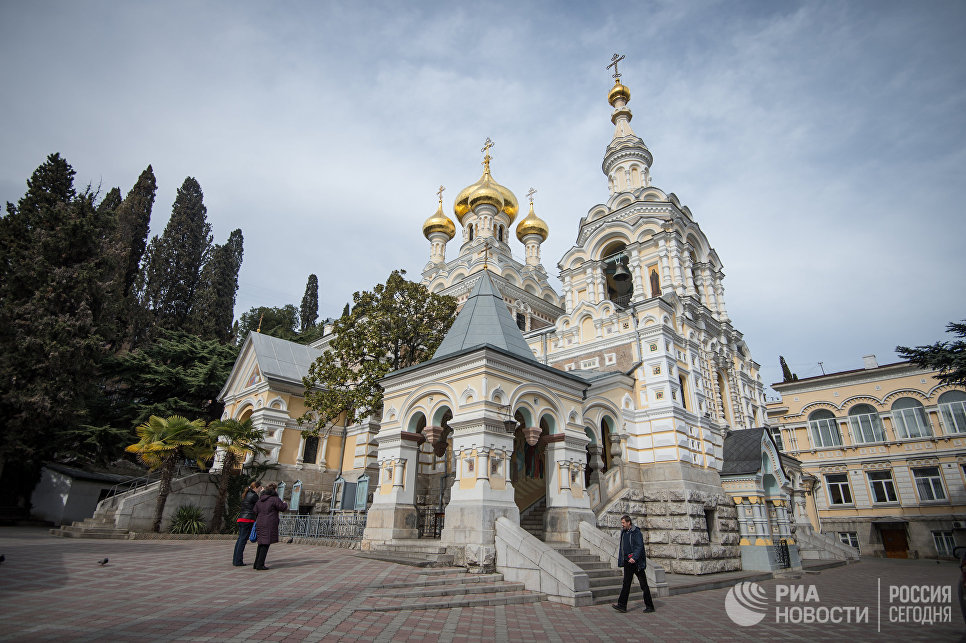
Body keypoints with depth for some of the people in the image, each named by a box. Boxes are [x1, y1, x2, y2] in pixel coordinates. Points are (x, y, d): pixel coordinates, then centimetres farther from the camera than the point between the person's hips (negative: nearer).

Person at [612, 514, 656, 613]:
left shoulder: (636, 533, -13)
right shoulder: (623, 532, 11)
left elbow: (640, 547, -20)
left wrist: (634, 557, -30)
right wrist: (621, 559, 14)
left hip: (637, 562, -7)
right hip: (627, 562, 7)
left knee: (643, 584, 2)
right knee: (626, 583, 7)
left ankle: (649, 606, 13)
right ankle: (622, 605, 9)